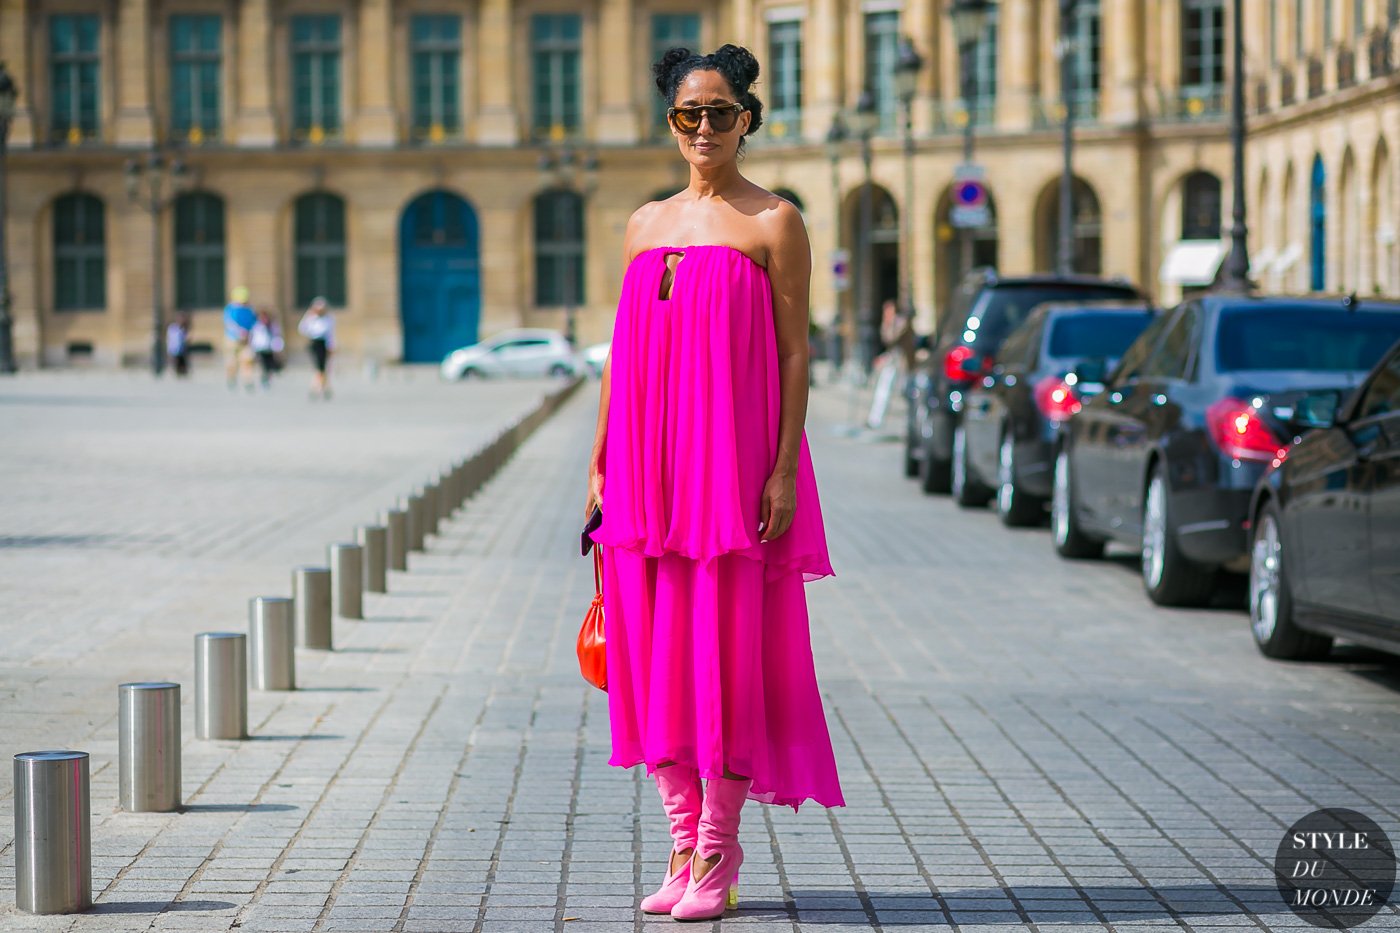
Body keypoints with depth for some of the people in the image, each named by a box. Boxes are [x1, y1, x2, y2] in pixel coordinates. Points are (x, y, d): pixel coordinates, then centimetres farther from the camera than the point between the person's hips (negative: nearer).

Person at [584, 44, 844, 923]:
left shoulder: (774, 222, 0)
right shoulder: (645, 224, 14)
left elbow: (795, 353, -4)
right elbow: (623, 353, 16)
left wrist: (784, 470, -12)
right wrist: (601, 463, 11)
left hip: (734, 459, -5)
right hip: (649, 464, 5)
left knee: (725, 645, -4)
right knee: (654, 647, 5)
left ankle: (720, 851, 4)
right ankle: (684, 844, 14)